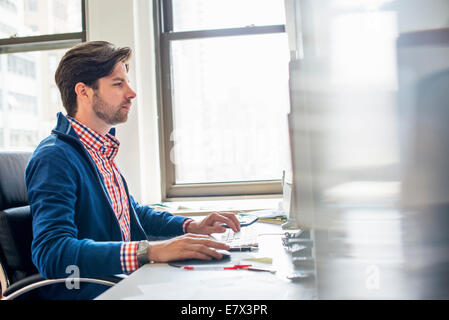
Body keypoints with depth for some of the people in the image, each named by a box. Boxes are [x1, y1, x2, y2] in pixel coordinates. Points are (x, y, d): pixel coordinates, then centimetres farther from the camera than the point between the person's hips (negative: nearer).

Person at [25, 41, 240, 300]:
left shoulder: (102, 152, 14)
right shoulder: (55, 158, -15)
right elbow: (52, 252, -26)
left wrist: (191, 227, 10)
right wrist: (150, 251, -35)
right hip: (86, 292, -8)